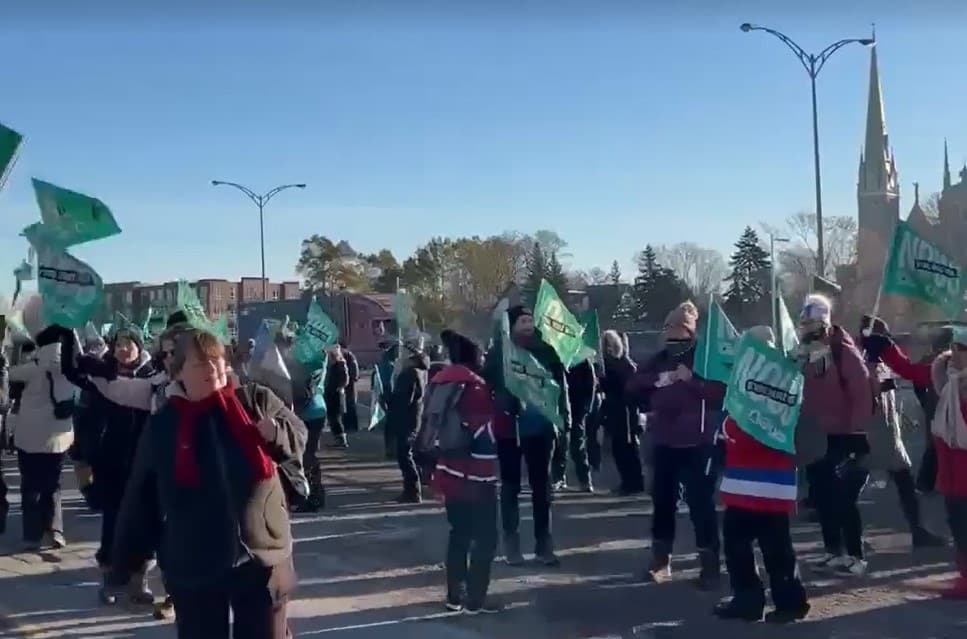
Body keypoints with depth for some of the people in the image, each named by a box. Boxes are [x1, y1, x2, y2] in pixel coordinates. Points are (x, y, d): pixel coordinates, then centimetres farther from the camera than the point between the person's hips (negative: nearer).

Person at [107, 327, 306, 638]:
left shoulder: (256, 400, -3)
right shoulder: (162, 426, -2)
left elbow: (298, 436, 5)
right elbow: (139, 499, 2)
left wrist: (276, 433, -18)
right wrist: (123, 560, 6)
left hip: (264, 555, 0)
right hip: (192, 567, 0)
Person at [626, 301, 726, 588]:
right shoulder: (660, 358, 9)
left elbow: (721, 391, -16)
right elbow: (633, 386, 5)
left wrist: (691, 379, -24)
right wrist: (657, 380, -10)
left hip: (698, 443, -5)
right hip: (664, 442, 5)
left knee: (701, 503, -5)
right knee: (663, 501, 10)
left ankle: (710, 565, 4)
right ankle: (660, 561, 21)